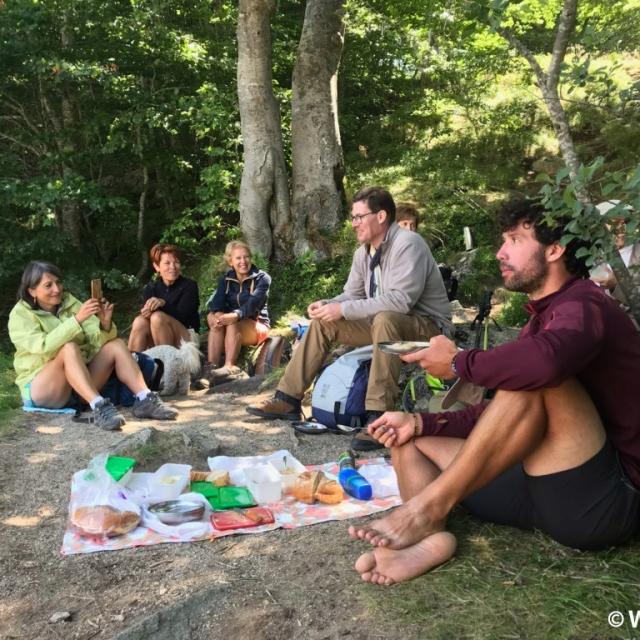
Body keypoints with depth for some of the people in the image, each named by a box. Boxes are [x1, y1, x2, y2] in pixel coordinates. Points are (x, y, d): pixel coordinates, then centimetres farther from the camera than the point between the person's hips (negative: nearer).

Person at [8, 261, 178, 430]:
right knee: (69, 348, -31)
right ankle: (99, 407, -46)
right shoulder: (20, 314, -7)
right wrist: (77, 319, -35)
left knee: (116, 345, -13)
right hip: (40, 389, -5)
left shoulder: (69, 303, 5)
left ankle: (144, 400, -30)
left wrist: (105, 324, -26)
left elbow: (97, 339, -5)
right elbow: (44, 346, -26)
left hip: (81, 380, 5)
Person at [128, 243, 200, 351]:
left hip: (186, 340, -3)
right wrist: (147, 311, -31)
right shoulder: (150, 289, 9)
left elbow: (182, 315, -15)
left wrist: (163, 304, -33)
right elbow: (145, 310, -6)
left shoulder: (189, 286, -3)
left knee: (157, 317, -29)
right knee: (140, 321, -25)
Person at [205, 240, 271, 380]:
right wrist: (218, 315, -36)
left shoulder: (262, 278, -6)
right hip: (234, 328, 4)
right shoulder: (226, 279, 7)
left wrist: (236, 315, -44)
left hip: (257, 326, -3)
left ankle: (230, 367, -42)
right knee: (213, 318, -28)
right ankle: (211, 366, -38)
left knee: (233, 323, -34)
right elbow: (216, 301, -11)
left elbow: (253, 303, -24)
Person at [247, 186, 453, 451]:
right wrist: (325, 305, -11)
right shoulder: (363, 253, 5)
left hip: (427, 326, -8)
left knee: (384, 320, -39)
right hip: (382, 324, 8)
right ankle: (287, 400, 1)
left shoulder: (408, 244, -21)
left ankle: (378, 418, -38)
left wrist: (343, 310, -29)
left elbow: (401, 300, -31)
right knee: (323, 322, 1)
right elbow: (352, 295, 12)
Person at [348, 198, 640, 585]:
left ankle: (427, 510, -25)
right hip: (549, 490, 9)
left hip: (606, 500, -9)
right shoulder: (543, 318, 17)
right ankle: (430, 538, -24)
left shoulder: (583, 306, -12)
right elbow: (503, 416, 15)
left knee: (533, 377, -31)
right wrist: (421, 422, 0)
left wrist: (458, 363, -19)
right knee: (410, 443, 4)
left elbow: (544, 362, -38)